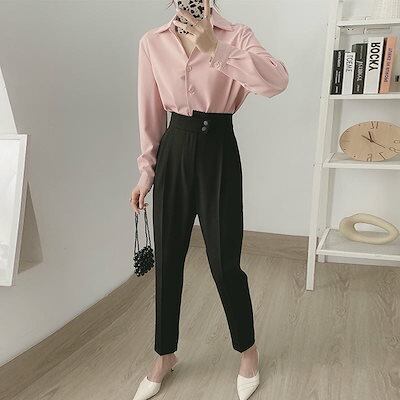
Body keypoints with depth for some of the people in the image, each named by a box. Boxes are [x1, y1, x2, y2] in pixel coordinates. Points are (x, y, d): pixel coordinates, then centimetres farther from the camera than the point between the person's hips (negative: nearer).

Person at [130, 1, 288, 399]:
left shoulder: (236, 36, -3)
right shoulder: (152, 42, 5)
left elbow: (277, 81, -22)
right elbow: (149, 111, 8)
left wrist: (216, 50, -28)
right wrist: (146, 169, 7)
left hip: (218, 151, -3)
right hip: (173, 151, 3)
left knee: (224, 262, 2)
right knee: (166, 260, 9)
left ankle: (247, 350, 30)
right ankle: (165, 354, 32)